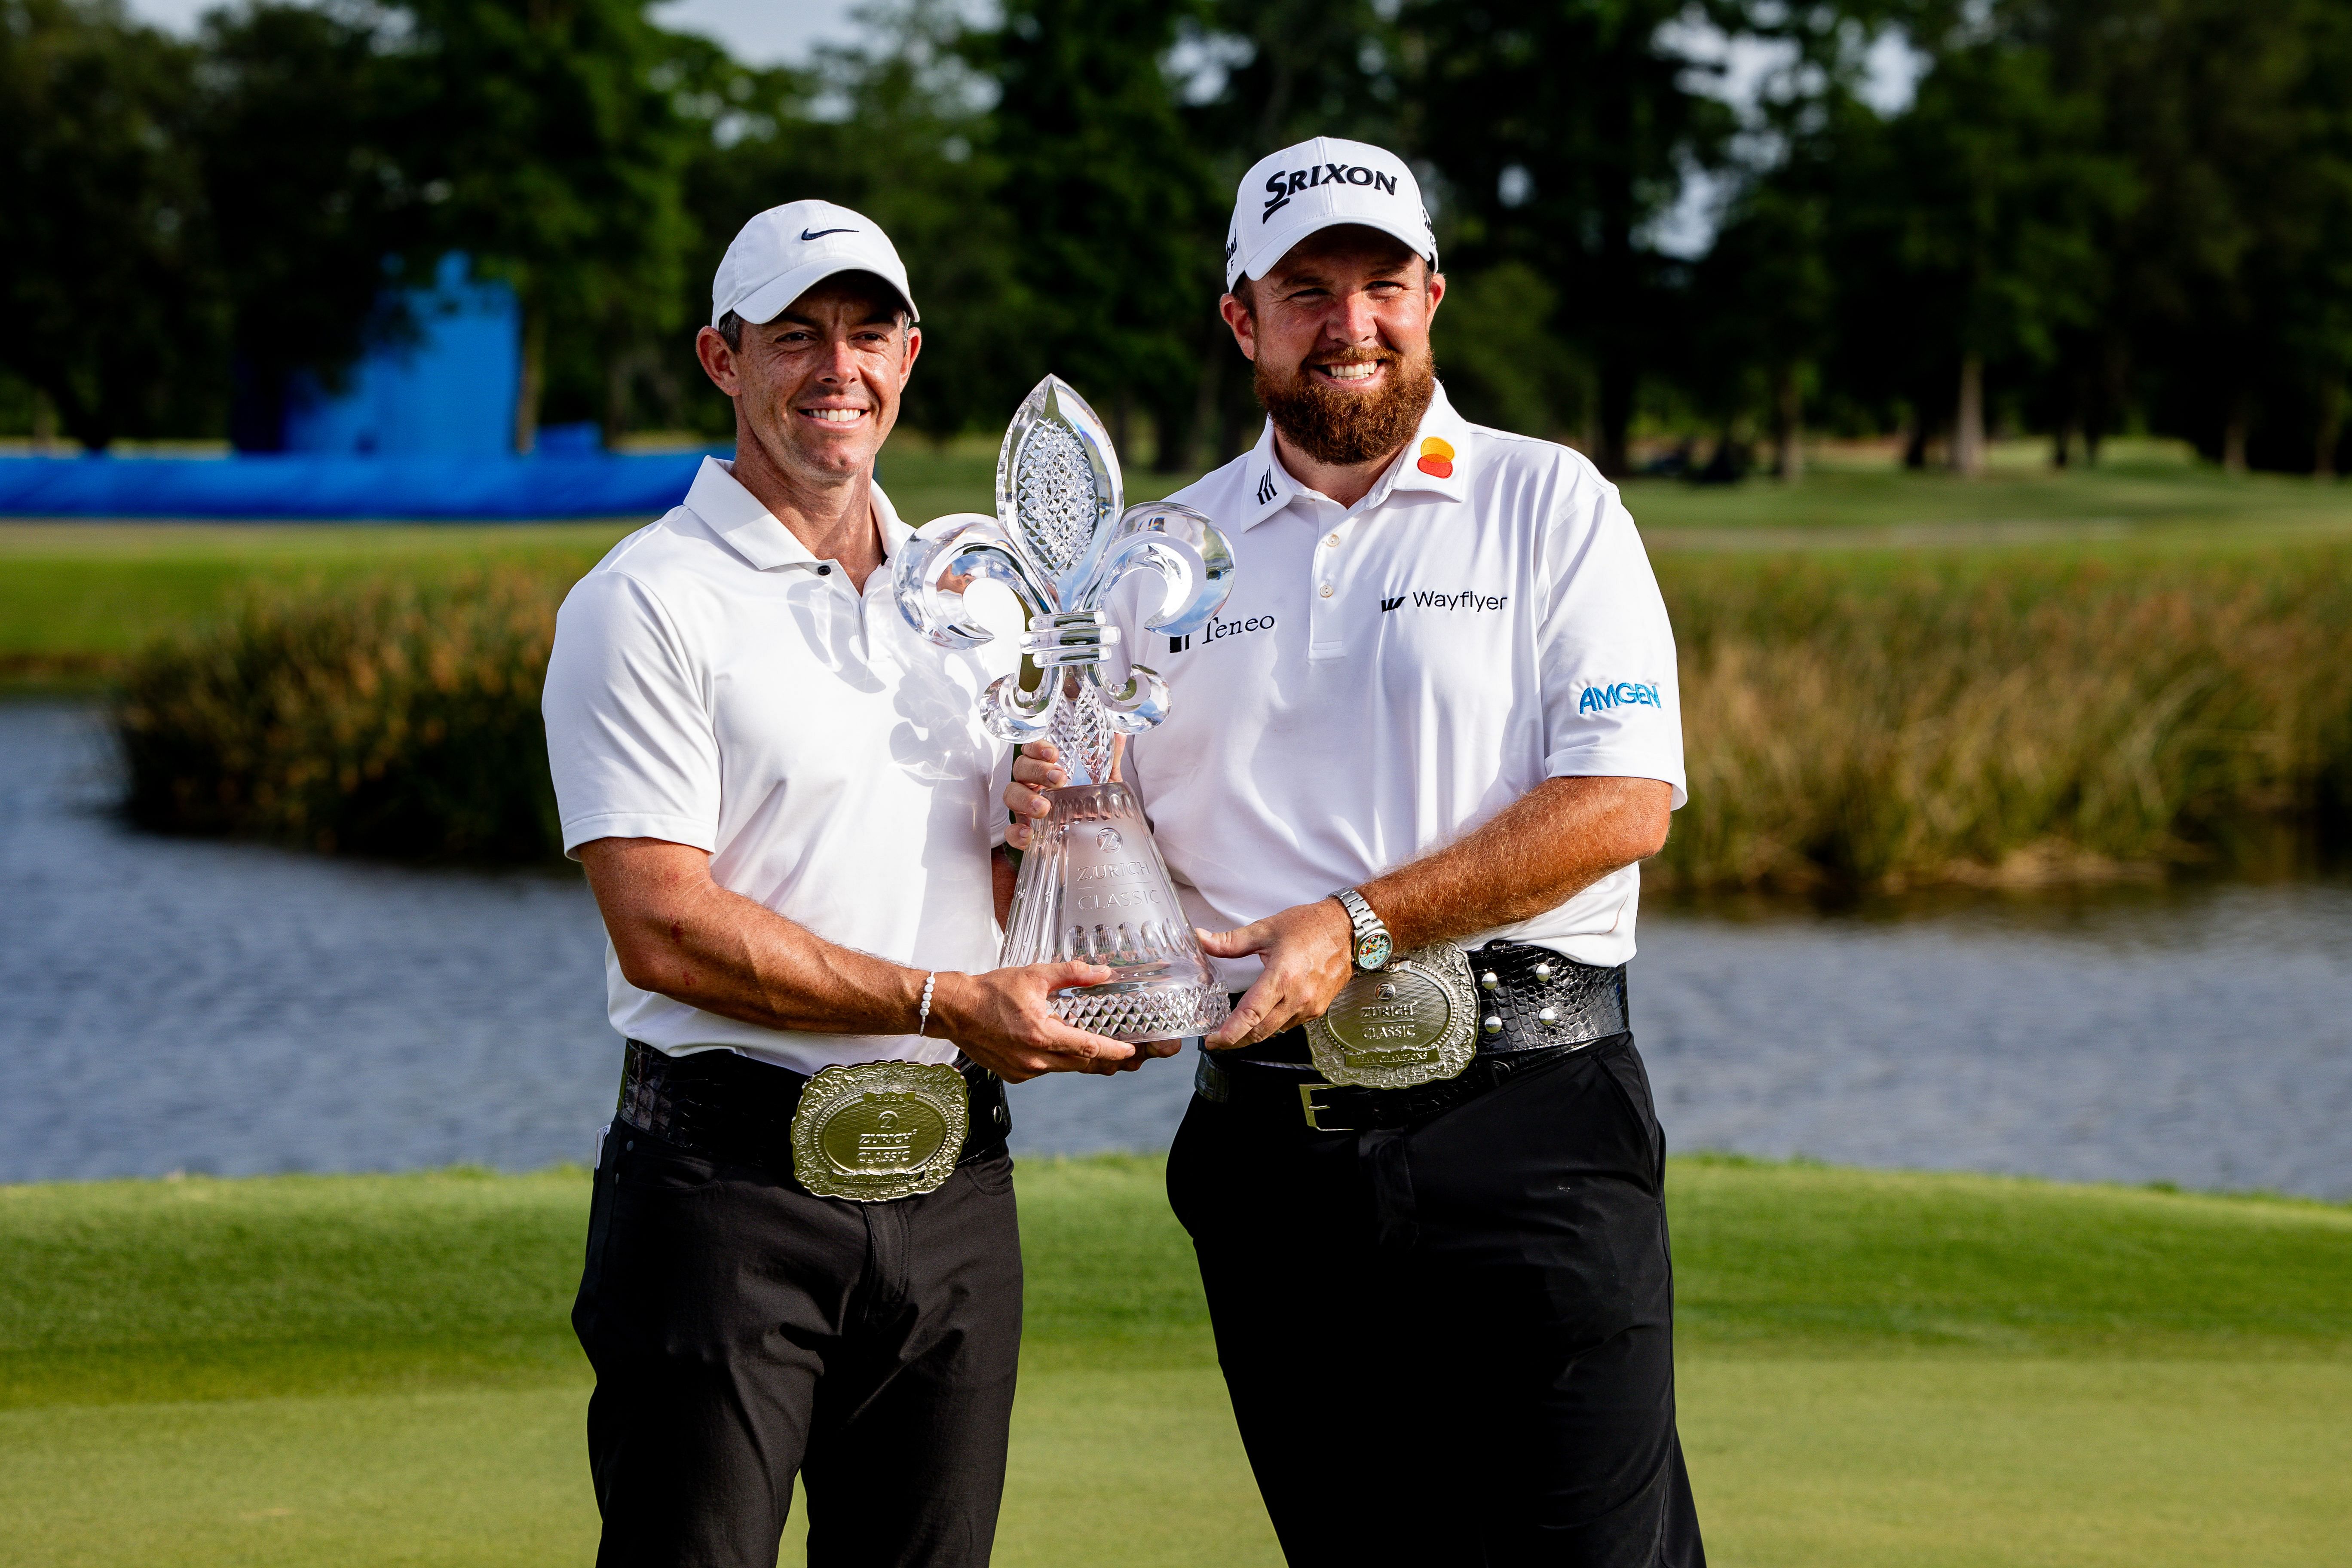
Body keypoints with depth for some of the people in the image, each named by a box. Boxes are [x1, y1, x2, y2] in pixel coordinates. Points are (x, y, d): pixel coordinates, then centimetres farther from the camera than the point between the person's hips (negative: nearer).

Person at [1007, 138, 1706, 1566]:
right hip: (1278, 1150, 3)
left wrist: (1361, 927, -15)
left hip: (1526, 1125, -3)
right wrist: (1061, 816, -6)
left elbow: (1624, 802, -7)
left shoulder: (1551, 506, 3)